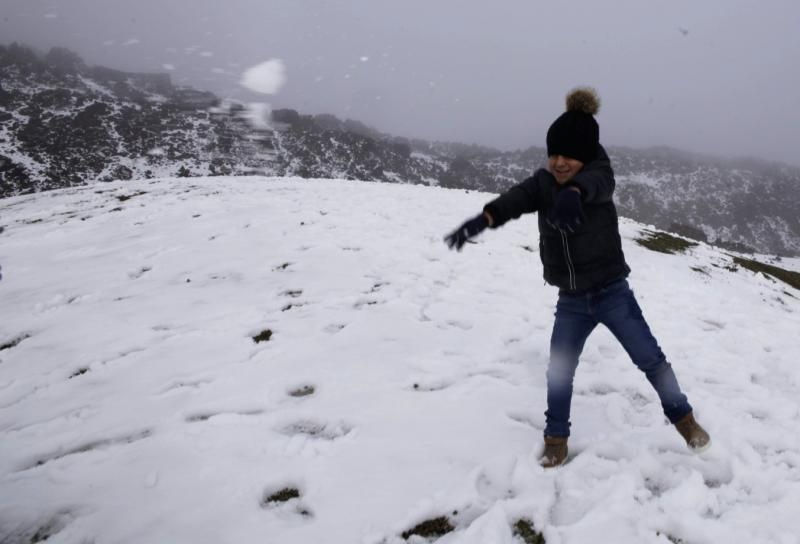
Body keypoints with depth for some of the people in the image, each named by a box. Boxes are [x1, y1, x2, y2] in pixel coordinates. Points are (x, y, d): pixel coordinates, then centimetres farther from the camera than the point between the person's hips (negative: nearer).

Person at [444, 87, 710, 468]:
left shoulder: (599, 172, -14)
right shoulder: (542, 183, -5)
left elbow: (591, 185, -40)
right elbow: (515, 200, -27)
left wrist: (572, 193, -66)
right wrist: (482, 219, -50)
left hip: (612, 294, -2)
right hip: (571, 302, 3)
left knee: (650, 359, 9)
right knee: (558, 372, 4)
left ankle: (682, 417, 34)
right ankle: (556, 439, 24)